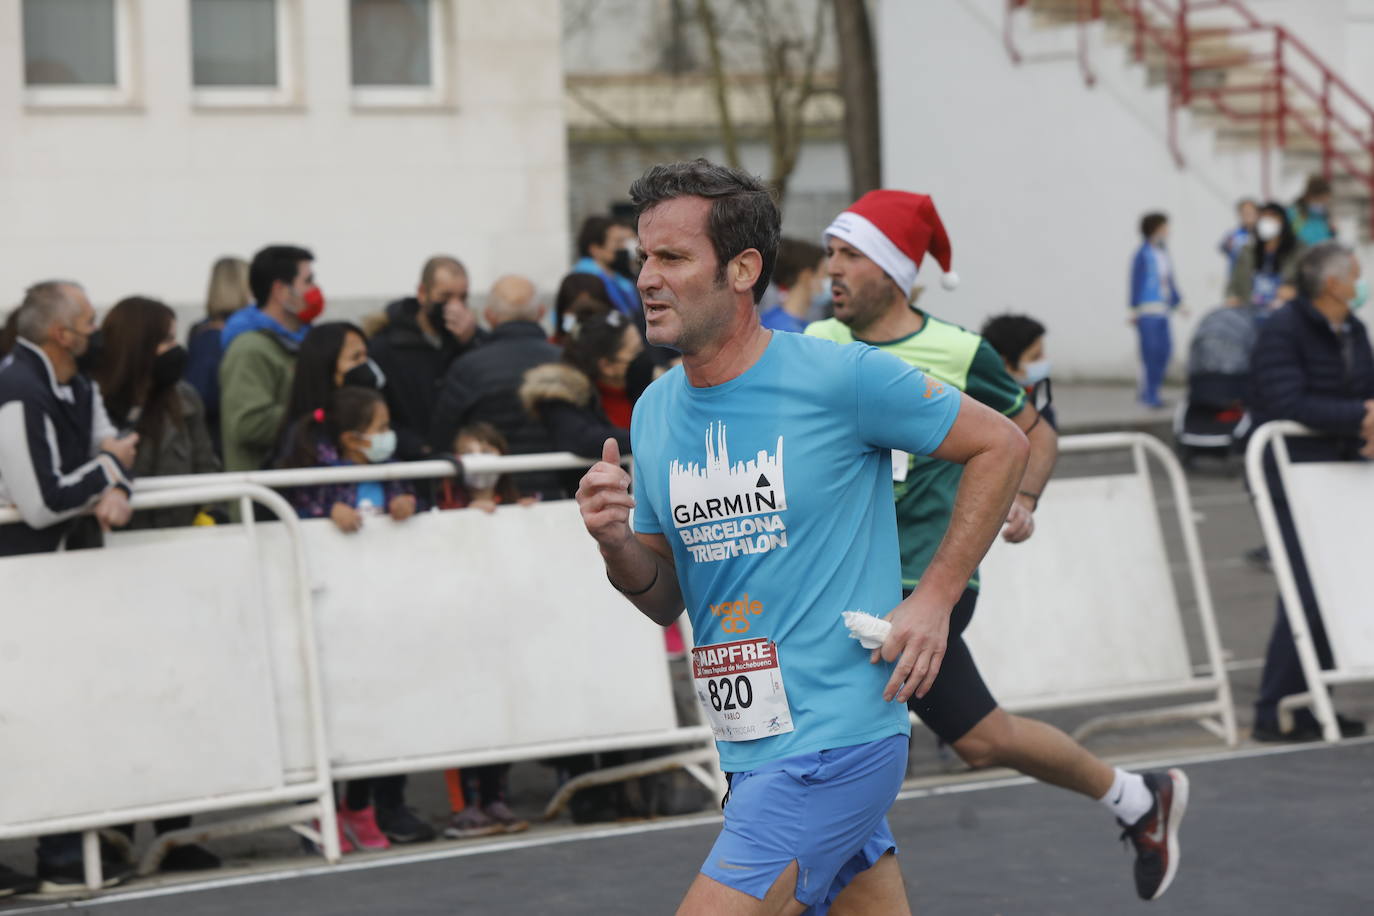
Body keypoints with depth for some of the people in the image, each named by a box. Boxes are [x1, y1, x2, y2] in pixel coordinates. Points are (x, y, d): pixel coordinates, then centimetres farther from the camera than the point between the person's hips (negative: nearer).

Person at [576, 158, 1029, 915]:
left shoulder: (839, 378, -11)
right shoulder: (654, 411, 8)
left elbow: (1000, 445, -2)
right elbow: (666, 600, 15)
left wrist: (934, 598, -8)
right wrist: (615, 545, -7)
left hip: (834, 741, -7)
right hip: (749, 750, 7)